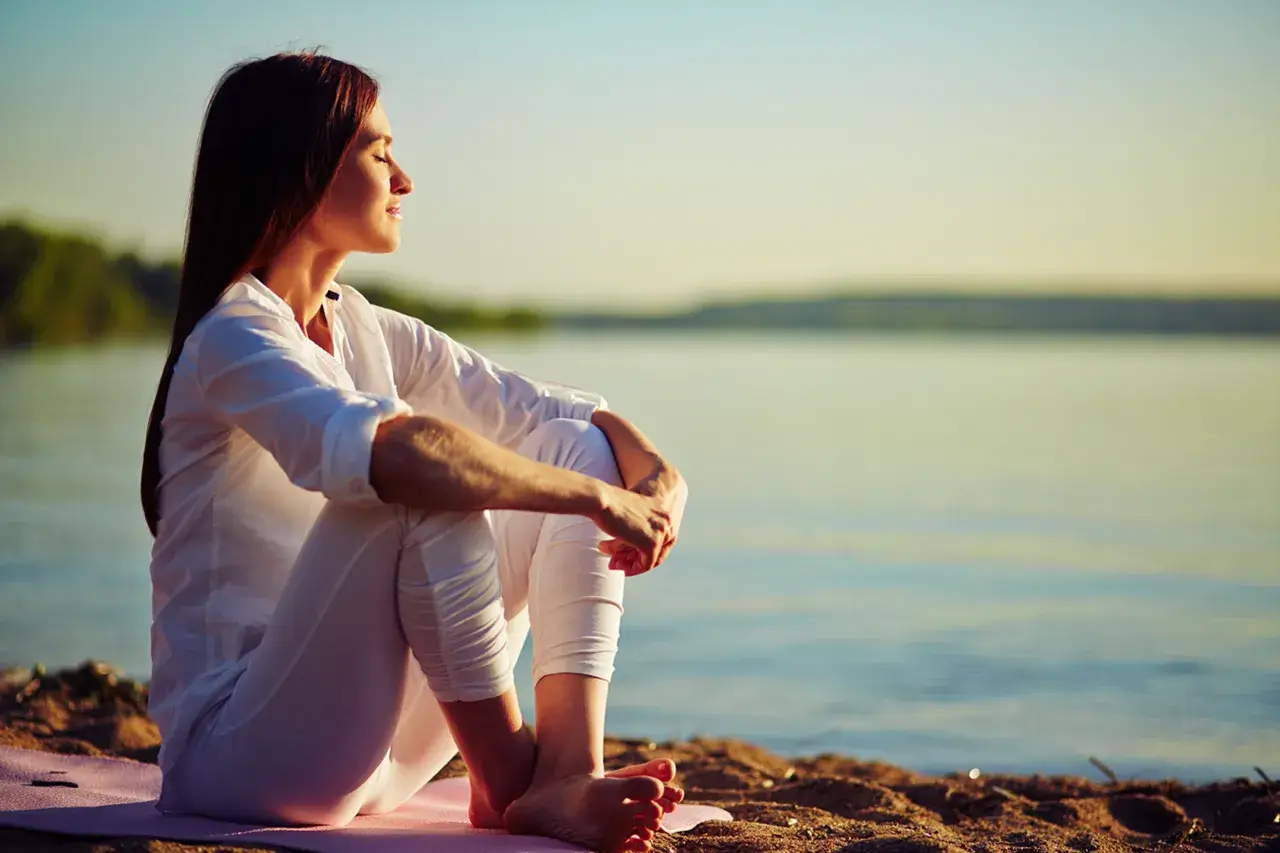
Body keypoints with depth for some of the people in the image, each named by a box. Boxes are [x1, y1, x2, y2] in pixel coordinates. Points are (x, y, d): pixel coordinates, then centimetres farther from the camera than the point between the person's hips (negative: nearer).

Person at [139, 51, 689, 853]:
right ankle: (506, 777, -16)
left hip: (363, 753, 9)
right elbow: (391, 452, -35)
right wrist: (600, 497, -28)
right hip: (236, 751, -9)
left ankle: (566, 776, -18)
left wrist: (659, 476, -13)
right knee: (429, 486, -31)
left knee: (579, 445, -1)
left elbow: (551, 408, 9)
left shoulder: (370, 334, 11)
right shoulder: (235, 341, -16)